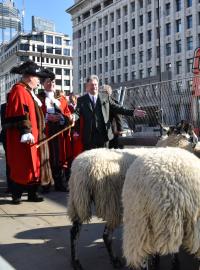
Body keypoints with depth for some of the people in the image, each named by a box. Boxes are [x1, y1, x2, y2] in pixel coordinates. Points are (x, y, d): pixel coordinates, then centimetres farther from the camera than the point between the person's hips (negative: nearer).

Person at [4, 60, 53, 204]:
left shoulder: (29, 91, 20)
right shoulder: (19, 90, -11)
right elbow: (19, 114, -22)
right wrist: (26, 132, -27)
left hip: (33, 136, 10)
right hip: (23, 138, -10)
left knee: (34, 164, 10)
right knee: (21, 165, -5)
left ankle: (33, 193, 18)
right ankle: (16, 194, 6)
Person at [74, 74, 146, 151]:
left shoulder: (105, 97, 10)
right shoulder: (81, 100, 6)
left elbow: (117, 108, 8)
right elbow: (77, 113, -5)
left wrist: (133, 112, -2)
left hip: (104, 134, 2)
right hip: (89, 136, -1)